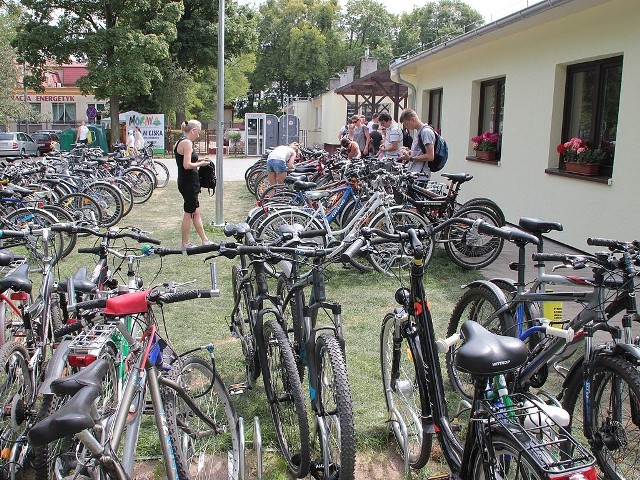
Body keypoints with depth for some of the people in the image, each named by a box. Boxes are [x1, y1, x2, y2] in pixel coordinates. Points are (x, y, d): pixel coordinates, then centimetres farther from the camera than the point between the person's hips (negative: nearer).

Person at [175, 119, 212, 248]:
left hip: (186, 183, 10)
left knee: (196, 213, 14)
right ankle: (185, 244, 11)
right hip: (189, 183, -10)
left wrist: (198, 160, 11)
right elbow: (187, 165, -24)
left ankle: (205, 241, 21)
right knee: (189, 214, 1)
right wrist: (200, 164, -9)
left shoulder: (179, 142, 14)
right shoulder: (187, 142, -17)